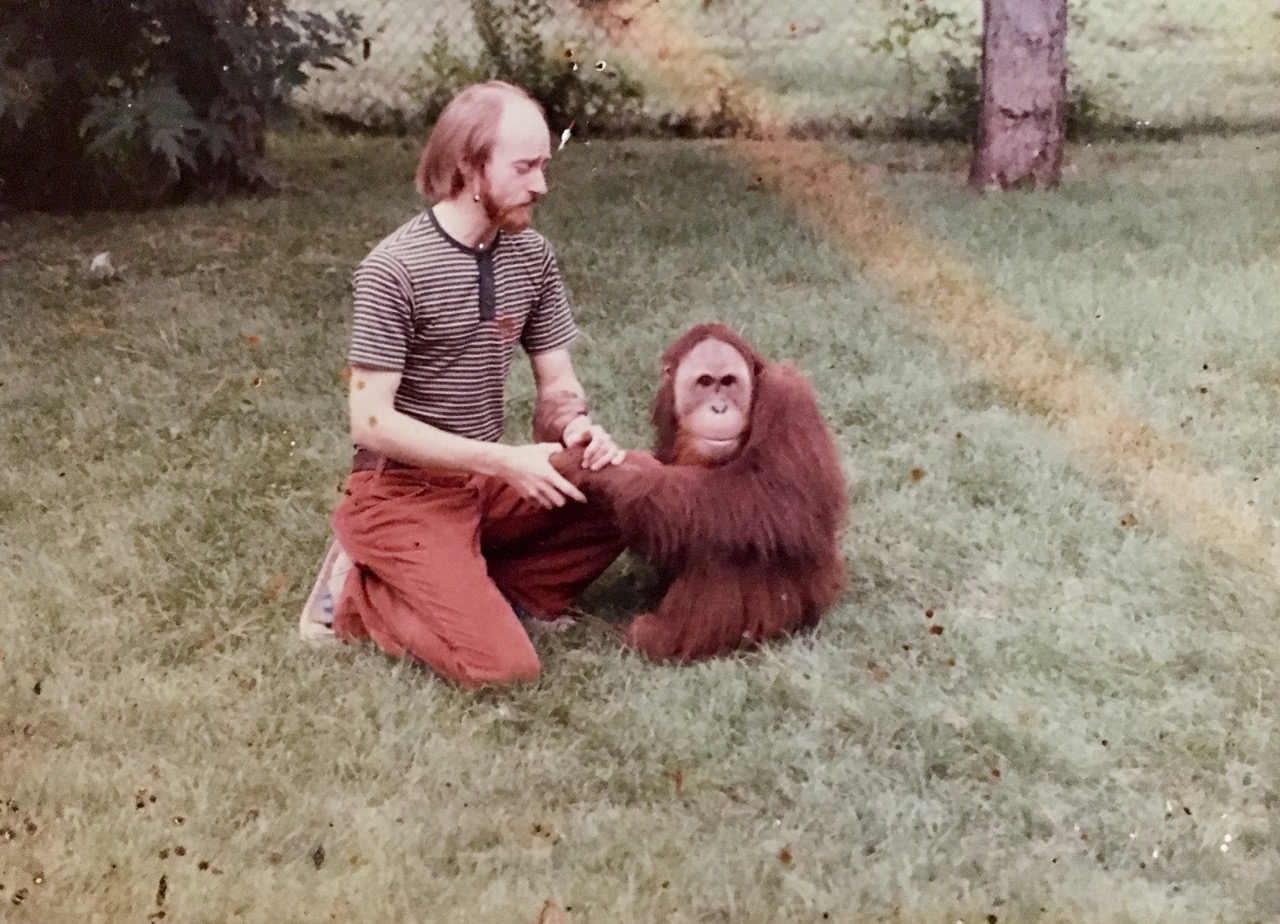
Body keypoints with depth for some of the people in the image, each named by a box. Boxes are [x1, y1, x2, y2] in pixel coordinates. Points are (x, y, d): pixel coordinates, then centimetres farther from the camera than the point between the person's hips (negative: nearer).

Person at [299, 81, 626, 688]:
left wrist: (576, 427, -17)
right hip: (401, 491, -7)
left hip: (485, 480, 7)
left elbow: (557, 384, 8)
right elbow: (371, 422, -21)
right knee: (500, 665, -22)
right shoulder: (396, 268, -19)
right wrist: (505, 461, -26)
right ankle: (360, 590, 2)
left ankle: (478, 593, -4)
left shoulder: (531, 256, 1)